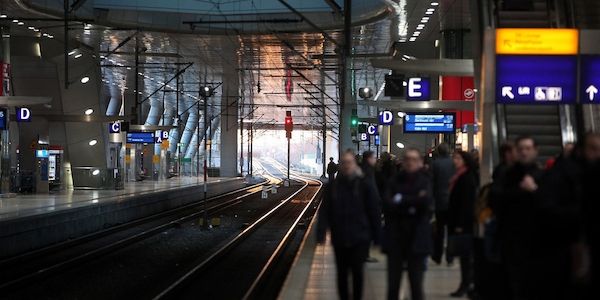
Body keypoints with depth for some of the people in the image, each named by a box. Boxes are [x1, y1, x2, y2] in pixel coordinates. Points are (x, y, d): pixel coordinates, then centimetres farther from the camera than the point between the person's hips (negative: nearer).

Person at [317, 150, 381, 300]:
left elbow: (374, 211, -1)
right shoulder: (333, 186, 2)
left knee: (357, 271, -3)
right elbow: (325, 210, 0)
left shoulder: (364, 185, -4)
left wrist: (376, 235, -2)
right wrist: (321, 232, -8)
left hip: (360, 237, -2)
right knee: (342, 272, 10)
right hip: (339, 237, 2)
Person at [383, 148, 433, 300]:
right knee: (393, 285, 5)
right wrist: (411, 206, -13)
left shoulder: (425, 182, 0)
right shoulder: (396, 181, 4)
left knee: (416, 284, 3)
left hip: (416, 240, -2)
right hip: (396, 238, 2)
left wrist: (400, 200, -9)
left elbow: (426, 202, -17)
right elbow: (388, 205, -7)